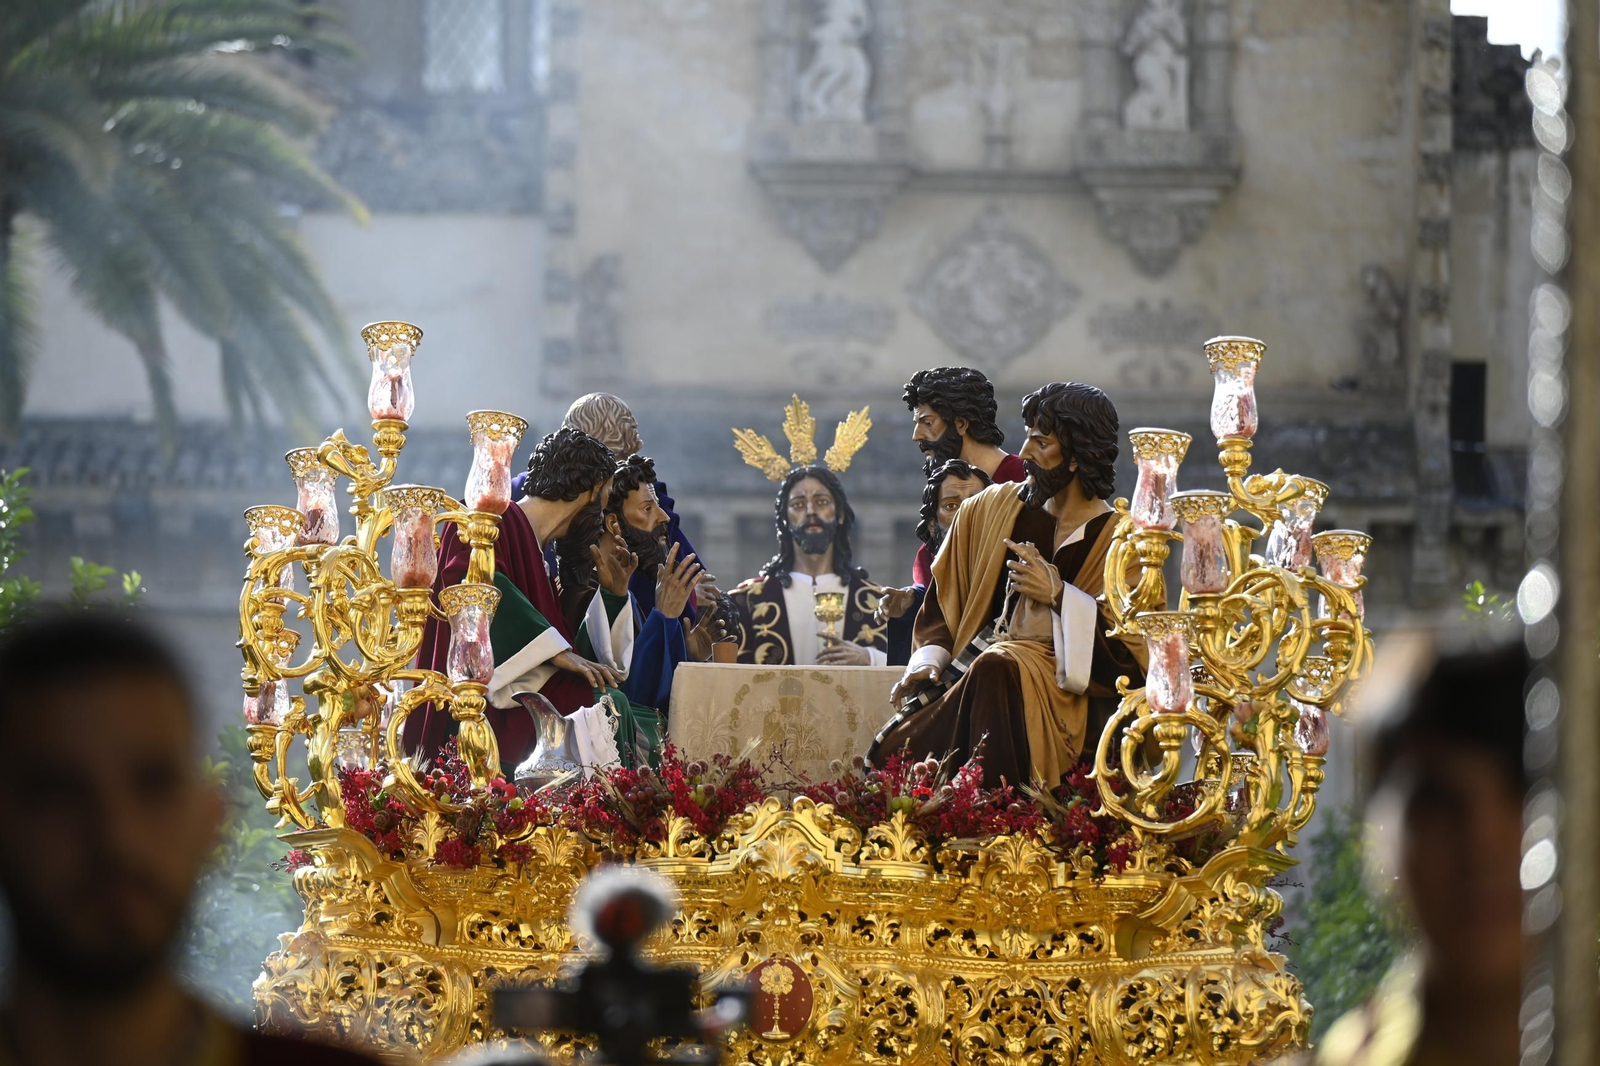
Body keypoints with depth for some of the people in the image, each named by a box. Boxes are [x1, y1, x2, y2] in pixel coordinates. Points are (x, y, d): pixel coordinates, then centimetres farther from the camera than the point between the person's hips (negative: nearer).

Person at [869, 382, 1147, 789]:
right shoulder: (993, 507, 14)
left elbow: (1134, 653, -6)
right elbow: (946, 596, 19)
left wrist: (1058, 596, -13)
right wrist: (929, 660, 1)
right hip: (970, 669, 4)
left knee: (996, 670, -38)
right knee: (892, 752, -24)